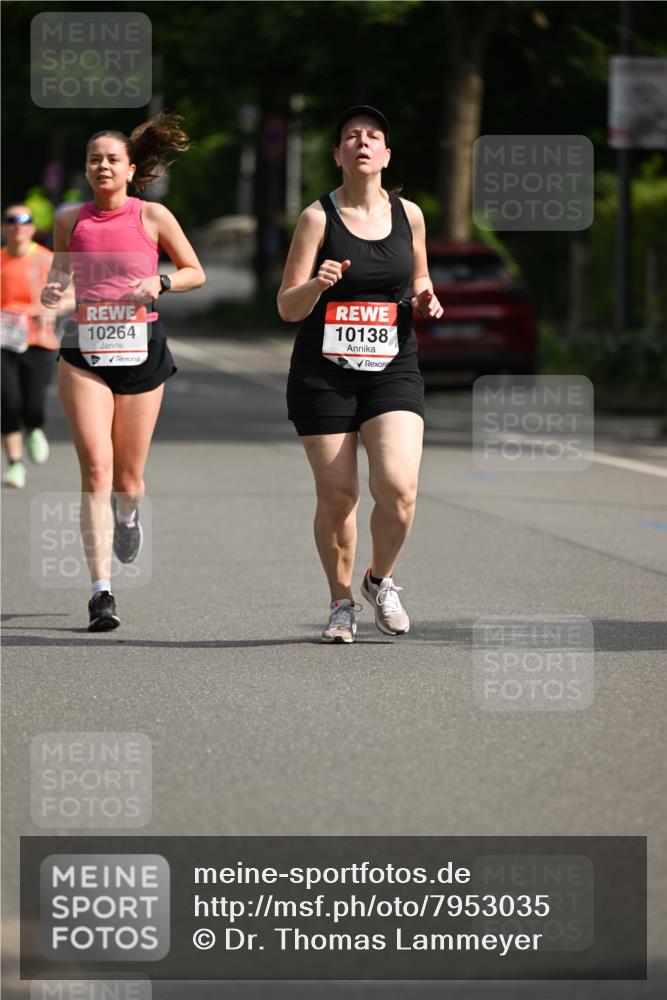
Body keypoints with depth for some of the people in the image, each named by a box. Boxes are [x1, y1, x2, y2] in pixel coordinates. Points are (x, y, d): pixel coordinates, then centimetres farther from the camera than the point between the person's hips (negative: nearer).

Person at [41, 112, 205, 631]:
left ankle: (128, 514, 47)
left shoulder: (152, 216, 1)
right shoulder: (69, 221, 5)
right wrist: (53, 290, -2)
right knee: (96, 469, -14)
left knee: (128, 477, 7)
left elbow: (196, 272, 10)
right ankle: (102, 590, -15)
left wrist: (160, 283, -9)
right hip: (84, 349, 0)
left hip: (141, 348, 0)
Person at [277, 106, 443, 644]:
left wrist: (425, 300, 0)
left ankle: (381, 580, 11)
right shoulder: (318, 217, -2)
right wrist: (317, 284, -24)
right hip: (323, 373, -1)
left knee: (398, 486, -17)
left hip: (393, 371, 1)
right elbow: (288, 307, -3)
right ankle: (341, 601, 22)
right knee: (337, 497, -1)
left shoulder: (408, 214, 6)